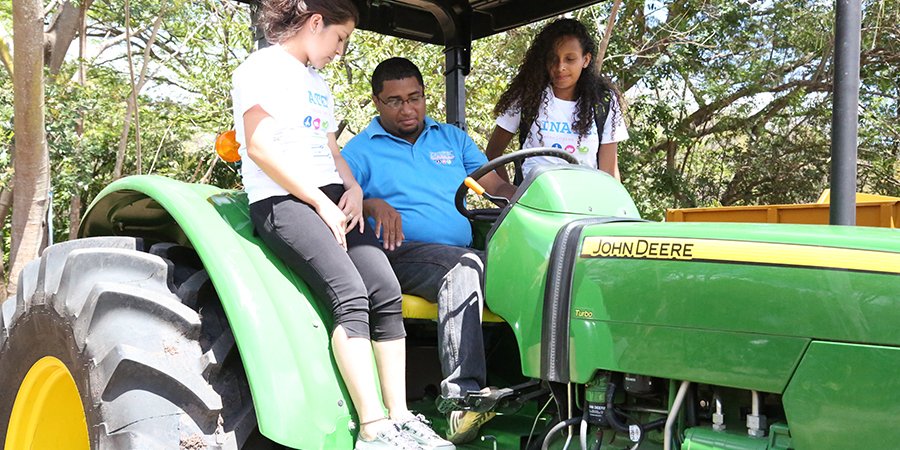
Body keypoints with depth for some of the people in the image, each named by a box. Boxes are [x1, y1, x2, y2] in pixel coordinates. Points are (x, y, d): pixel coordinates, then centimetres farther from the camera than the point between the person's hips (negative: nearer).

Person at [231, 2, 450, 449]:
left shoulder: (318, 83, 26)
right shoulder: (263, 68, 0)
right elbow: (260, 148, -11)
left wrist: (352, 189, 4)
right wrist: (321, 203, -12)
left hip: (332, 200, 8)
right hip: (280, 200, -8)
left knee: (385, 289, -14)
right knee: (350, 293, -27)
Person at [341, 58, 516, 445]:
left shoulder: (452, 138, 24)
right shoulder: (361, 150, 14)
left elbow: (497, 186, 16)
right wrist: (373, 205, -21)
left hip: (464, 252, 4)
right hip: (405, 254, -4)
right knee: (464, 267, -37)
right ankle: (463, 395, -43)